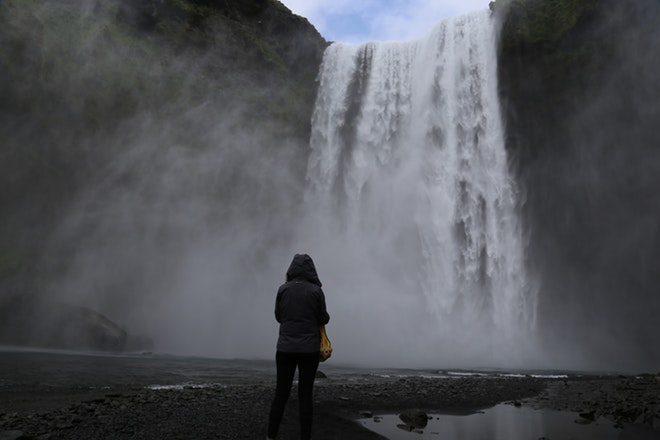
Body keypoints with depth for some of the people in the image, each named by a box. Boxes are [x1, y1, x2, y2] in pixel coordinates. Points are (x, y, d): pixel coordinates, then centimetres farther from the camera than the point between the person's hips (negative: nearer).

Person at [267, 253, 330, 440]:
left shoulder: (283, 289, -2)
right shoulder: (316, 291, -6)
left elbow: (279, 316, 8)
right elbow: (323, 319, 2)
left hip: (285, 348, 1)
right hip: (309, 349, -1)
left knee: (281, 393, 10)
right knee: (305, 395, 7)